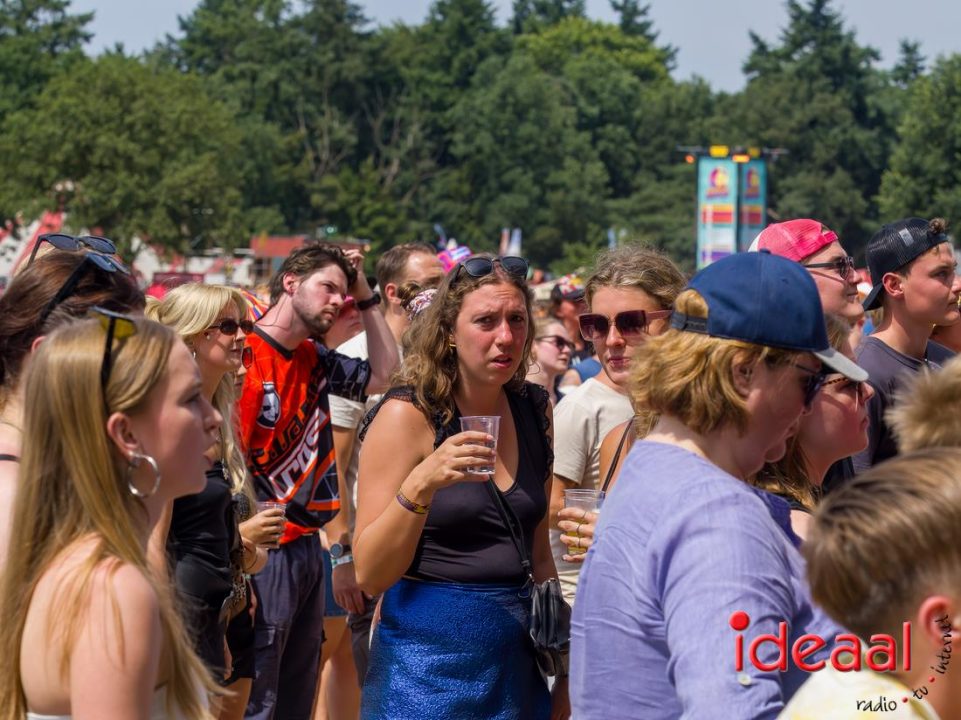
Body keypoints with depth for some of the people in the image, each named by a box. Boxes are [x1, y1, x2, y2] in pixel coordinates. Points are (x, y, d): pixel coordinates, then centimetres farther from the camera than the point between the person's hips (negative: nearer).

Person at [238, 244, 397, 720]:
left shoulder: (314, 360, 9)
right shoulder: (245, 360, -15)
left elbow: (385, 376, 18)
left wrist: (366, 298, 10)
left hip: (307, 550, 9)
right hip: (267, 555, -9)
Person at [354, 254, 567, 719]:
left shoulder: (535, 410, 4)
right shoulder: (407, 414, -11)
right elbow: (369, 574, -15)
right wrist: (421, 484, -28)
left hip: (518, 658, 5)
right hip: (428, 652, -5)